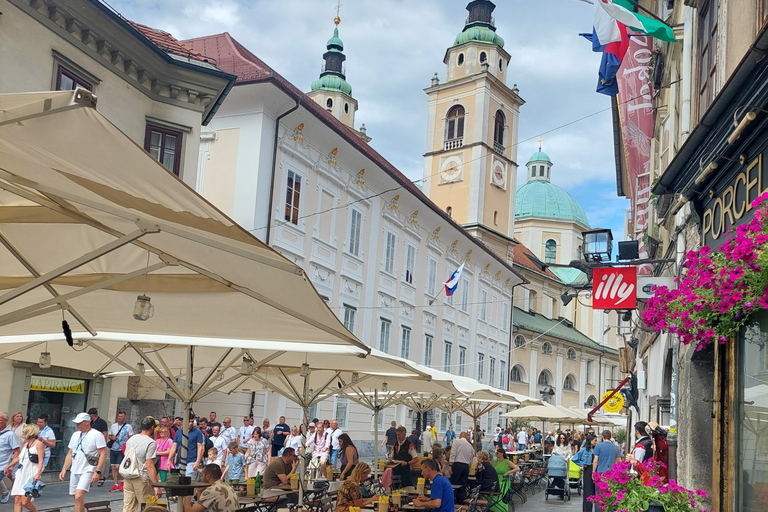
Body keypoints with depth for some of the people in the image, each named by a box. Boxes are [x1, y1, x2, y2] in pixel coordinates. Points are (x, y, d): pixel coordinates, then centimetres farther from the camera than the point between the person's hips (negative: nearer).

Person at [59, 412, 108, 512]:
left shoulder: (97, 435, -6)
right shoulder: (75, 435, 16)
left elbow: (103, 454, -11)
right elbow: (70, 454, 21)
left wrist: (97, 472, -18)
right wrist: (64, 469, 12)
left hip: (88, 471, -7)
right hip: (74, 472, 7)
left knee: (79, 496, -21)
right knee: (78, 499, 10)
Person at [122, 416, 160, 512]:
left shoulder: (131, 439, 12)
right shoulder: (151, 442, -11)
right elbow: (150, 466, -16)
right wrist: (157, 486, -16)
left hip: (127, 478, 7)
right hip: (142, 479, -7)